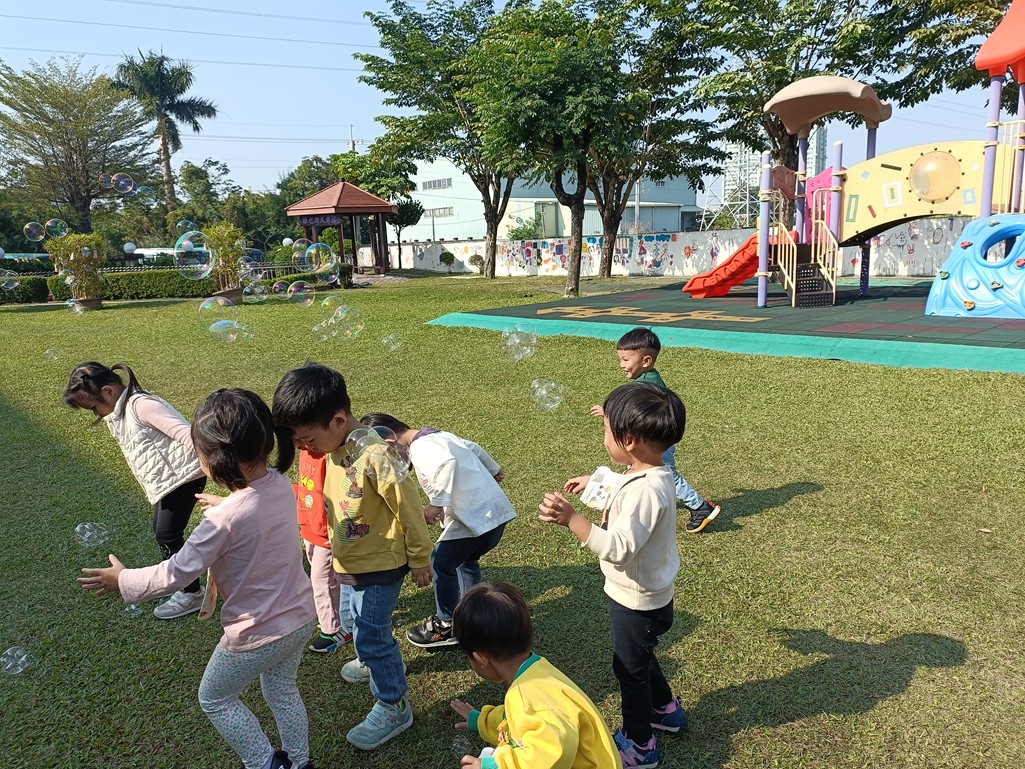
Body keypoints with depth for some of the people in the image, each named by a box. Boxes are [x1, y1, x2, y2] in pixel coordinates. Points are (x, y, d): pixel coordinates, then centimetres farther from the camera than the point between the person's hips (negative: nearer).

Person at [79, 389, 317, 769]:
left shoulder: (224, 520, -30)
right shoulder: (281, 484, -11)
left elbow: (176, 573, -19)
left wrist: (122, 579, -3)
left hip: (257, 635, -6)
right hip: (301, 617, 6)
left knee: (214, 698, 23)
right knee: (281, 689, 30)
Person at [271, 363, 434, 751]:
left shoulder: (374, 455, -33)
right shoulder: (332, 445, -7)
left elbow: (407, 506, -24)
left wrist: (419, 559, -14)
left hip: (381, 563, -9)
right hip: (352, 559, 9)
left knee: (370, 634, 3)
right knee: (361, 623, 28)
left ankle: (393, 707, 24)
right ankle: (379, 660, 56)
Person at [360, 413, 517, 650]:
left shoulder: (420, 447, -15)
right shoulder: (436, 435, 14)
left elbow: (448, 463, -35)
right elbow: (474, 448, 27)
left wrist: (437, 503, -29)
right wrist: (492, 470, 42)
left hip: (478, 516, -10)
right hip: (497, 509, 10)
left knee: (441, 562, 1)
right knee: (465, 559, 26)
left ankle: (446, 626, 15)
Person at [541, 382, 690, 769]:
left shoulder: (646, 490, -35)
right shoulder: (649, 474, -5)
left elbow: (619, 549, -39)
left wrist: (571, 518, -43)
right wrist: (594, 484, 15)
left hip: (638, 600, -9)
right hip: (640, 593, 9)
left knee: (629, 667, 12)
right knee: (639, 655, 30)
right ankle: (665, 709, 53)